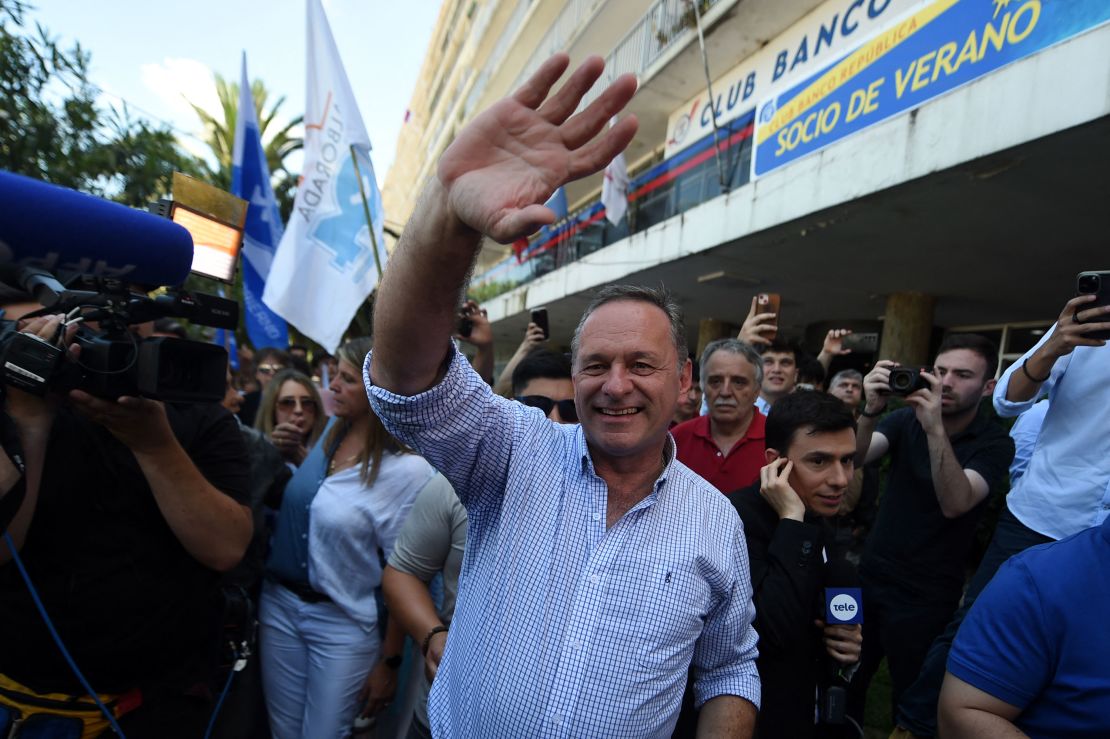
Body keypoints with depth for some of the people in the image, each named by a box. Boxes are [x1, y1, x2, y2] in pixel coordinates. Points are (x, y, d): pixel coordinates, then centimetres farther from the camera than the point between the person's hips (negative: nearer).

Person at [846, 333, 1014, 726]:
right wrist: (870, 409, -36)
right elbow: (855, 457, -18)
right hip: (871, 575, 3)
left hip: (926, 596, -3)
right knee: (847, 680, 12)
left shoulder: (995, 443, -10)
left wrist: (935, 429, -37)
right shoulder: (906, 418, -1)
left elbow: (955, 504, -27)